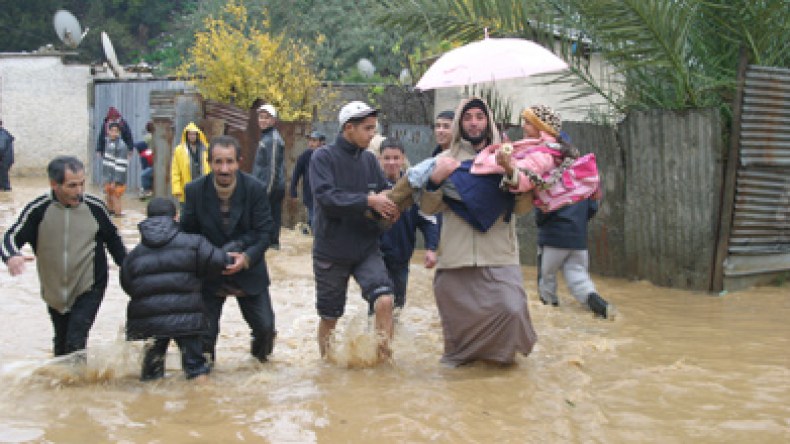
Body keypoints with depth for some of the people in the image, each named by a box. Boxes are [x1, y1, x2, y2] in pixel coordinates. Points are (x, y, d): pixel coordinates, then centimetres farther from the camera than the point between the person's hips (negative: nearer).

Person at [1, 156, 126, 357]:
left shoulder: (95, 207, -11)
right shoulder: (38, 209, -13)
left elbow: (112, 239, 6)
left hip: (89, 289, -2)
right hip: (54, 291, 2)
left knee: (75, 343, -17)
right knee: (61, 345, 21)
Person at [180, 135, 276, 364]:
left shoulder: (255, 189, -13)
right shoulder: (194, 190, -10)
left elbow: (264, 233, -10)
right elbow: (188, 232, -2)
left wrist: (247, 257, -27)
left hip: (248, 268, 0)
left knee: (265, 327, 1)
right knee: (204, 332, -5)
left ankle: (260, 353, 35)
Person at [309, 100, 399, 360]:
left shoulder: (369, 160, 5)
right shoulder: (323, 158, -8)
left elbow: (384, 193, 5)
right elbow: (326, 196, -21)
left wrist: (390, 208, -18)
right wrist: (368, 200, -28)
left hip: (367, 249, 3)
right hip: (331, 252, -3)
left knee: (384, 301, -18)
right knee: (329, 317, 10)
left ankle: (384, 357, -4)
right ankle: (325, 359, 34)